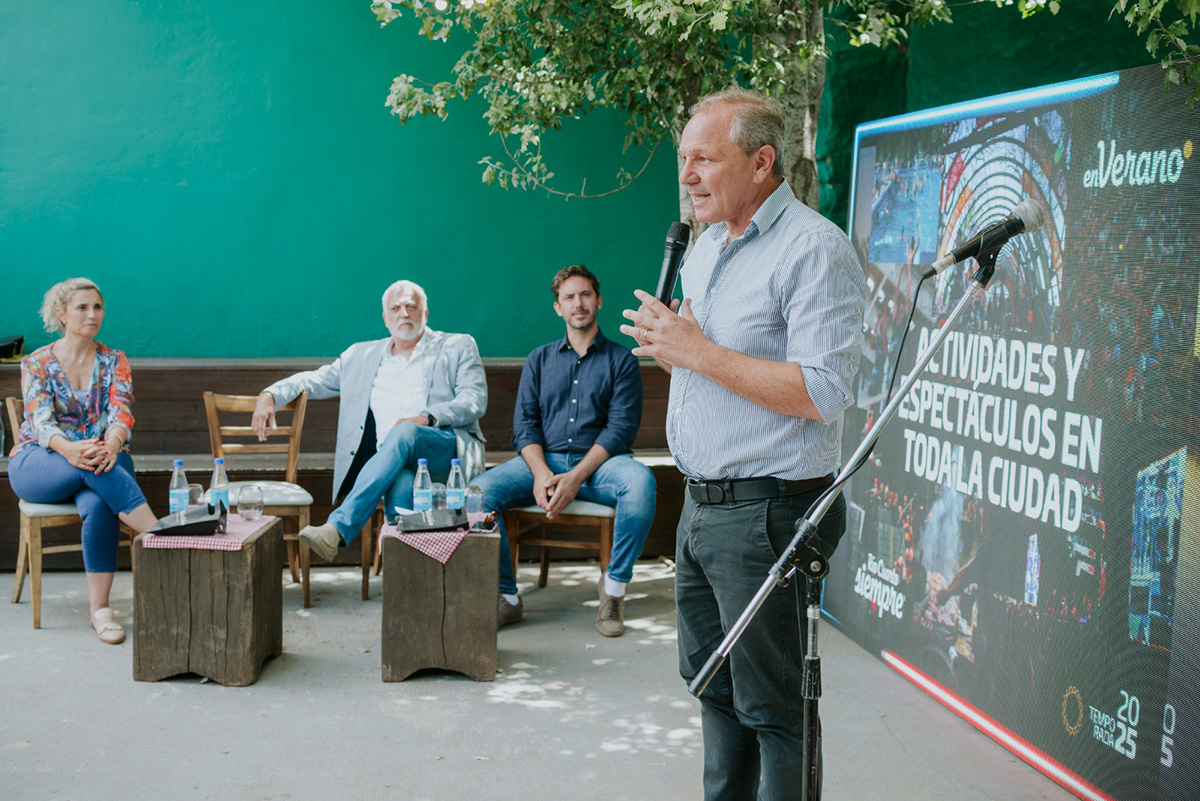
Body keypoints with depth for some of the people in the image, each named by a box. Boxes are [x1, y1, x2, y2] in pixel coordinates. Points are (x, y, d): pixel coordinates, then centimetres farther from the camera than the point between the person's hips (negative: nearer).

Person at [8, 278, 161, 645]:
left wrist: (111, 445, -34)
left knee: (98, 506, -35)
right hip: (37, 465, -1)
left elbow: (121, 413, -9)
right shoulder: (37, 363, 2)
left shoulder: (114, 362, 7)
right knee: (93, 469, -37)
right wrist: (69, 449, -35)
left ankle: (100, 609, -33)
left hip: (101, 458, 1)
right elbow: (40, 421, -12)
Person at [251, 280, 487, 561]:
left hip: (447, 450, -2)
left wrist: (427, 417, -13)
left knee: (403, 434, -37)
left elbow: (474, 401, 4)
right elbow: (316, 380, 28)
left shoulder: (458, 347, 16)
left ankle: (337, 528, -47)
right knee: (400, 486, -37)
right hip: (392, 458, 2)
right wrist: (270, 395, 8)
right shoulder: (362, 355, 26)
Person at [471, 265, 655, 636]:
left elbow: (621, 428, -3)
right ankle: (506, 596, -14)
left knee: (640, 480, -36)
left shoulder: (621, 360, 9)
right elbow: (524, 424, 8)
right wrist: (541, 473, -13)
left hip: (599, 463, -2)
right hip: (544, 460, 3)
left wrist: (576, 477, -17)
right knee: (479, 489, -25)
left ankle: (614, 585, -19)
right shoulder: (539, 360, 18)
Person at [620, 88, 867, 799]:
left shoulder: (814, 249, -15)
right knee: (712, 682, 20)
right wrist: (667, 343, 2)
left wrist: (697, 352, -21)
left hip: (769, 509, -9)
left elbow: (822, 393, -24)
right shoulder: (707, 246, 14)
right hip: (702, 503, 9)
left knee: (772, 705, -1)